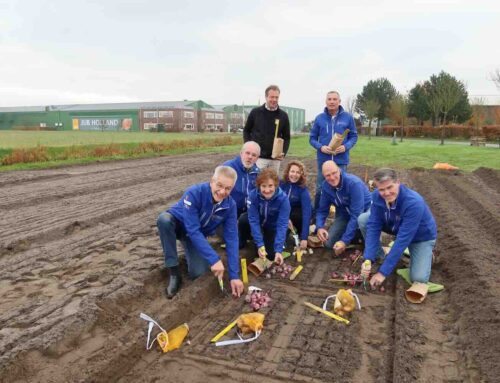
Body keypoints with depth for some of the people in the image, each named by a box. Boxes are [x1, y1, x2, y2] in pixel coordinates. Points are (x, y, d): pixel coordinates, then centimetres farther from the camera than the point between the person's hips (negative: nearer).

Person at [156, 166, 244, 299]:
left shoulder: (230, 205, -22)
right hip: (178, 223, -2)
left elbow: (231, 239, -21)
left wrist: (234, 275, -26)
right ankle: (174, 273, -24)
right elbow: (192, 230, -37)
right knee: (164, 219, -39)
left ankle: (190, 251, 18)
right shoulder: (194, 193, -35)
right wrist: (214, 259, -41)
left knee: (198, 273, -19)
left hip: (199, 234, 3)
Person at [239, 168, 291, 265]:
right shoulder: (253, 195, -30)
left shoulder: (283, 198, -32)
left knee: (271, 255, -16)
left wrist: (278, 250, -37)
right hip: (259, 222, 1)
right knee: (244, 220, -31)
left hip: (273, 227, -1)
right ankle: (243, 240, 2)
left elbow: (282, 225, -31)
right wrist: (260, 244, -34)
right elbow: (253, 220, -28)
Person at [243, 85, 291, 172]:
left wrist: (284, 153, -7)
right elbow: (246, 131, 9)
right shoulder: (255, 112, 1)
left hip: (275, 159, 2)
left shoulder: (283, 115, 4)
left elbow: (286, 137, 9)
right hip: (258, 157, -2)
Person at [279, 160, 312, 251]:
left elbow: (306, 213, -34)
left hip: (299, 213, -2)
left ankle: (300, 235, -6)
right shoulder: (281, 183, -18)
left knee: (295, 215, -35)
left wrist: (304, 238, -41)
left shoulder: (303, 190, -27)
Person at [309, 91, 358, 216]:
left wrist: (346, 146, -15)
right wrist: (321, 147, -14)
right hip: (323, 160, 1)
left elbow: (354, 136, 5)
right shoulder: (319, 118, 1)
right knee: (320, 190, 9)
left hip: (341, 161, 0)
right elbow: (312, 138, 5)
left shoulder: (348, 117, 0)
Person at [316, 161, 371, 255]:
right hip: (344, 214, 4)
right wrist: (319, 227, -28)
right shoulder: (325, 186, -14)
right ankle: (358, 236, 14)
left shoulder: (353, 183, -32)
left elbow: (356, 215, -34)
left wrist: (345, 241, -36)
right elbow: (322, 210, -6)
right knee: (329, 243, -11)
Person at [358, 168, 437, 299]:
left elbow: (403, 239, -39)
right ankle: (379, 257, 4)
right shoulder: (377, 196, -24)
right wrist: (368, 259, -34)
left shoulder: (414, 203, -39)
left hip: (421, 236, -4)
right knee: (363, 219, -17)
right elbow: (373, 226, -22)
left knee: (419, 278, -21)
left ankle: (425, 254, 13)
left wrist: (383, 272, -38)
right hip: (396, 227, 5)